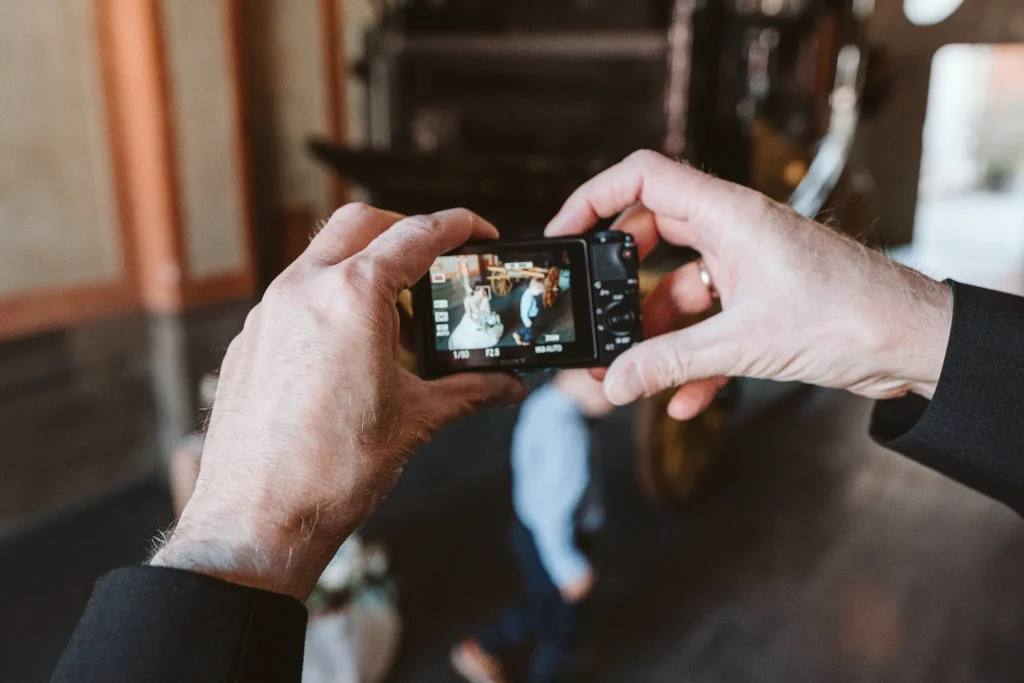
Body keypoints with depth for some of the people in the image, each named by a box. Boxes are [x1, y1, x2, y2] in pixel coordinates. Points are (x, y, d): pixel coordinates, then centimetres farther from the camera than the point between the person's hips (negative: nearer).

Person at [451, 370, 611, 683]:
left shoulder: (543, 400, -7)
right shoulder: (564, 432, -35)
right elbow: (551, 515, -30)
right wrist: (571, 569, -18)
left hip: (530, 528, 9)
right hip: (551, 542, -8)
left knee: (542, 608, 30)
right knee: (559, 626, 17)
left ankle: (482, 651, 44)